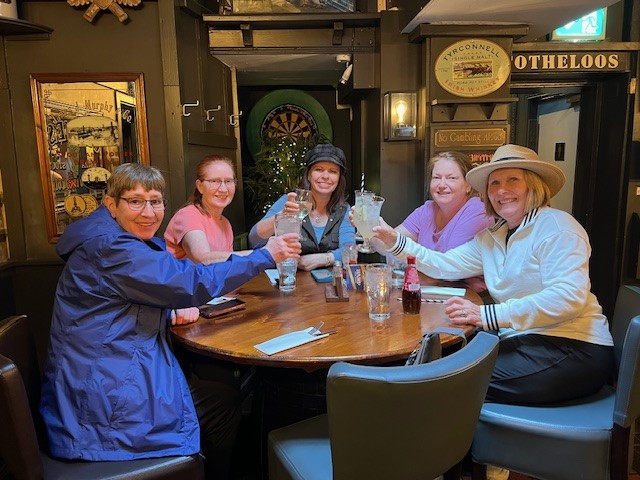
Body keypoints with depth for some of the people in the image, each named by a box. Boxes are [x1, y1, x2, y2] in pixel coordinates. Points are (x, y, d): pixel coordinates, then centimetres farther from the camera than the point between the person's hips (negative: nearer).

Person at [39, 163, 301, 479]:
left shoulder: (129, 242, 10)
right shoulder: (108, 247, -22)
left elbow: (164, 288, 20)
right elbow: (193, 282, -25)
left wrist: (177, 306, -5)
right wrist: (266, 256, -16)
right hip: (105, 396, -9)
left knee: (218, 399, 16)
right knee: (223, 410, 3)